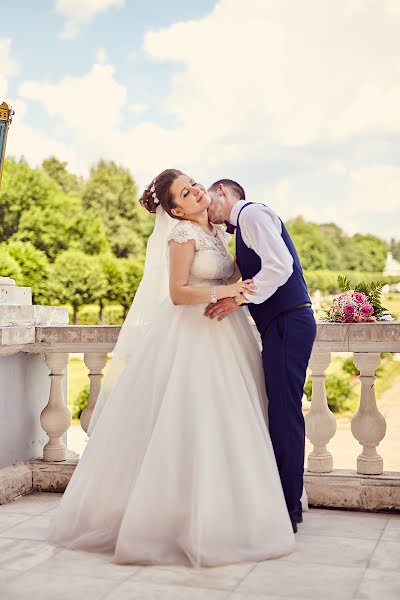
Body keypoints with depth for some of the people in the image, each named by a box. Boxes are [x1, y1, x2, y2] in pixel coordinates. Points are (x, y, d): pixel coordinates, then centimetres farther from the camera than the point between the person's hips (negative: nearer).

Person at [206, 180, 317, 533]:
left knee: (284, 412, -7)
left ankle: (288, 509, 0)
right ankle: (288, 503, 21)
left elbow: (280, 266, -19)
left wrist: (239, 299, -17)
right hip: (282, 323, 10)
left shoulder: (252, 213, -6)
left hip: (287, 322, -10)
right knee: (281, 411, 12)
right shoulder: (244, 224, 24)